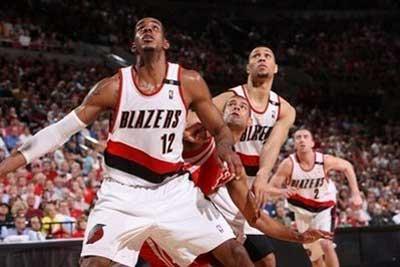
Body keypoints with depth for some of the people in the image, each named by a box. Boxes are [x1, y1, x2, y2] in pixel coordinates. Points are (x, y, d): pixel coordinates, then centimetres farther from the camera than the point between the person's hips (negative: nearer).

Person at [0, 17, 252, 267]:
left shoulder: (189, 82, -5)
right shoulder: (114, 87, -8)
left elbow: (220, 128, 5)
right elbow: (61, 130, -5)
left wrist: (226, 148, -21)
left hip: (175, 190, 2)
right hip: (124, 192, -1)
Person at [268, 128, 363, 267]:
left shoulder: (325, 161, -19)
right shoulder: (289, 164, -22)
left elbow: (347, 166, -1)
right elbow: (270, 188, -21)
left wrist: (355, 194, -5)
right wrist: (282, 191, -44)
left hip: (324, 208, -1)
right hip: (302, 211, 1)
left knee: (326, 244, -24)